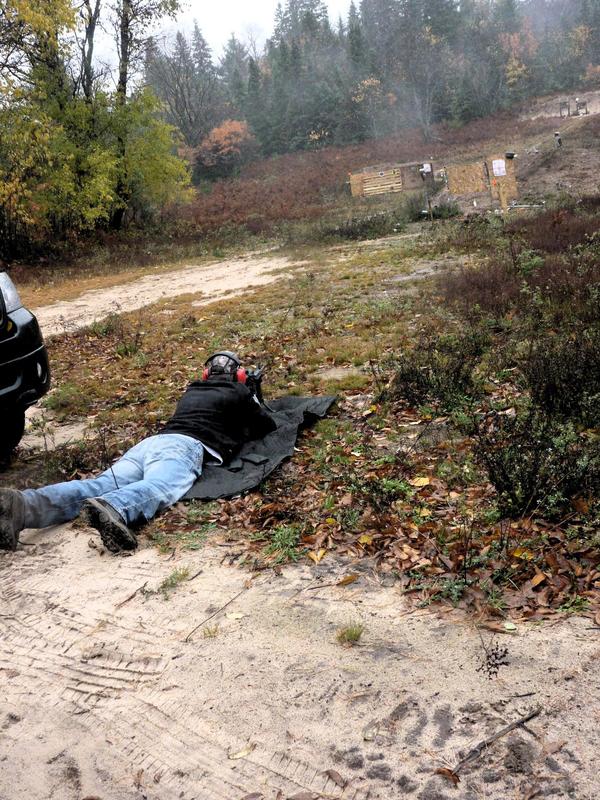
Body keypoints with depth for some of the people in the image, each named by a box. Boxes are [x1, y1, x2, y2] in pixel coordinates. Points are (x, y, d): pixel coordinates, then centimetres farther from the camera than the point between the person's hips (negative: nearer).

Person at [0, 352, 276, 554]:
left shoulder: (191, 391, 39)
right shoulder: (238, 393, 23)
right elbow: (268, 426, 33)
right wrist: (253, 402, 53)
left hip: (150, 441, 5)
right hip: (183, 446, -5)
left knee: (101, 485, -19)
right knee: (159, 487, -35)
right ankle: (111, 509, -71)